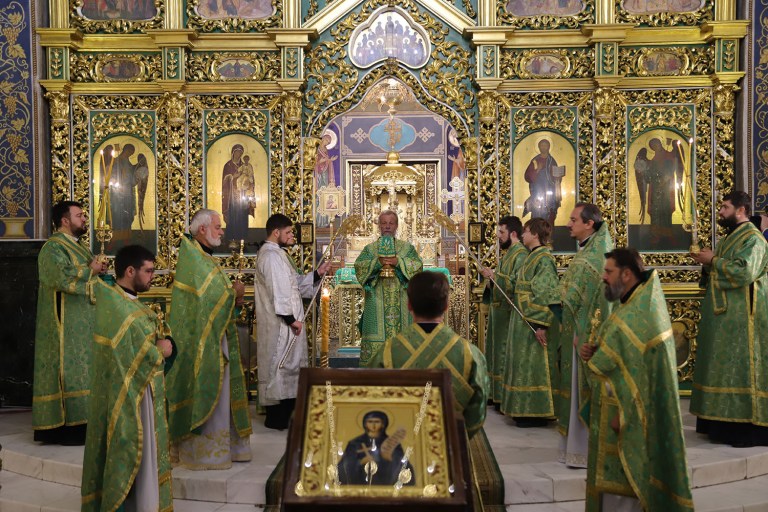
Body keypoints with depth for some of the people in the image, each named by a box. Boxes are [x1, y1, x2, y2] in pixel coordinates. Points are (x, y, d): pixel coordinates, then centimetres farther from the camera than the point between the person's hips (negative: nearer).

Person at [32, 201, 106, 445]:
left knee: (81, 369, 9)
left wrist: (99, 270, 3)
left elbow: (91, 281, 23)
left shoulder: (77, 247, 19)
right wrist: (90, 270, -12)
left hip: (84, 324, 10)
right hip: (67, 324, -10)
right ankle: (67, 427, -4)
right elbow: (63, 276, -26)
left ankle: (77, 423, 14)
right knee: (69, 370, -8)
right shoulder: (53, 248, -10)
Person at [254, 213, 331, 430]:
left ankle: (286, 412, 24)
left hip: (285, 322, 11)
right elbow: (278, 291, -22)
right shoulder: (270, 255, -17)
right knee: (279, 366, -3)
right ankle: (276, 417, 6)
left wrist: (317, 274, 7)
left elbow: (295, 283, 18)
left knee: (287, 366, 15)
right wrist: (291, 319, -20)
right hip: (280, 323, -11)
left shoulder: (278, 253, 17)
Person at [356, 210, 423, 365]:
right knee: (376, 338, -6)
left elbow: (418, 266, -2)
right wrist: (377, 262, -18)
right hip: (377, 305, 0)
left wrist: (398, 262, -16)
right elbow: (359, 266, -4)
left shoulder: (407, 247, 12)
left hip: (401, 304, 1)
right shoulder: (370, 248, 12)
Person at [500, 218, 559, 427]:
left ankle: (536, 412, 4)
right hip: (523, 319, 10)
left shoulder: (543, 259, -15)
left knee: (533, 365, -4)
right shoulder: (531, 257, 13)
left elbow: (546, 294, -21)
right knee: (525, 363, 14)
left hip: (533, 321, -10)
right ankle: (525, 409, 21)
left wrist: (539, 324, -24)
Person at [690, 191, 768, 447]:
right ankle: (727, 424, 16)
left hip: (741, 318, -9)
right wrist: (707, 262, 5)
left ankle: (747, 428, -2)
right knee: (727, 367, 10)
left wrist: (713, 260, -16)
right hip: (724, 316, 9)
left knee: (741, 368, -7)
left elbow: (745, 272, -26)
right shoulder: (729, 238, 17)